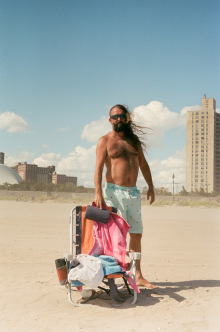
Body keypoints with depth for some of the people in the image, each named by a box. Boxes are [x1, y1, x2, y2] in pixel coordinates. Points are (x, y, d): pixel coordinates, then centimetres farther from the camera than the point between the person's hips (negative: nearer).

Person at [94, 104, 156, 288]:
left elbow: (143, 164, 21)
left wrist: (151, 187, 15)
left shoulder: (134, 140, 15)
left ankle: (138, 276, 16)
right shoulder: (105, 141, -1)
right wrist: (98, 193, -22)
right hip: (114, 192, -5)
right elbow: (99, 168, -11)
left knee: (137, 234, 8)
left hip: (133, 192, 6)